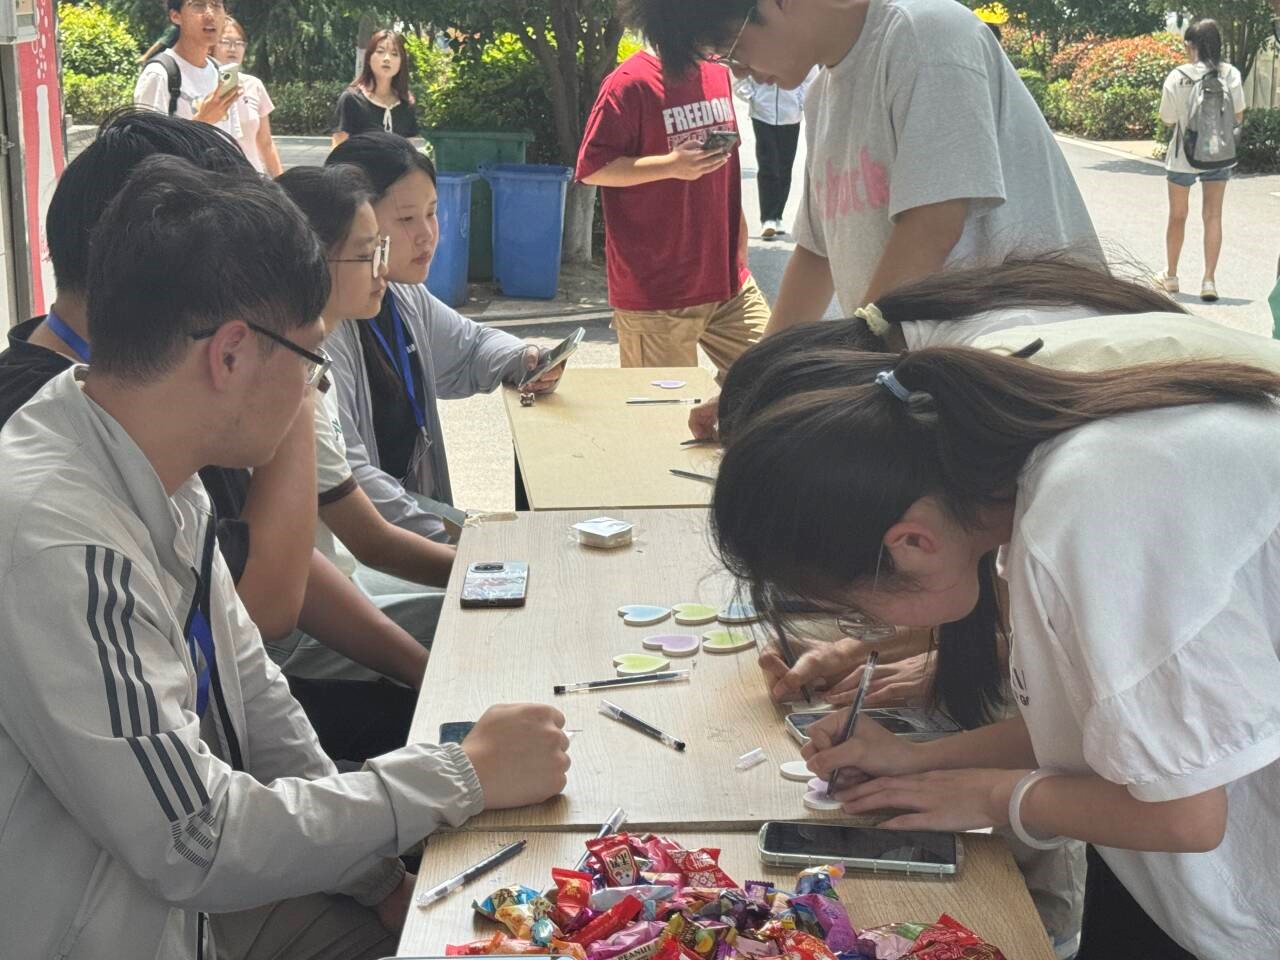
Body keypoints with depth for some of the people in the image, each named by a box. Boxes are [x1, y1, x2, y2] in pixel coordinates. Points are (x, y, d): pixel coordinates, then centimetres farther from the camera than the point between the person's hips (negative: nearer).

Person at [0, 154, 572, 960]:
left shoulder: (163, 482, 0)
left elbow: (249, 694, 10)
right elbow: (196, 840, -27)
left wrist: (383, 879, 3)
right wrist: (465, 777, -17)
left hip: (192, 896, 8)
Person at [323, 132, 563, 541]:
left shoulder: (405, 298, 9)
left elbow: (470, 346, 30)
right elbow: (341, 471, -26)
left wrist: (523, 359, 7)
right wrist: (444, 540, -28)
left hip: (414, 499, 9)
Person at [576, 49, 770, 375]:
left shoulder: (718, 73, 11)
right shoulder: (632, 82, -13)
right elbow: (591, 168, -15)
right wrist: (671, 165, -25)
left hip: (729, 280, 7)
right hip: (655, 290, -7)